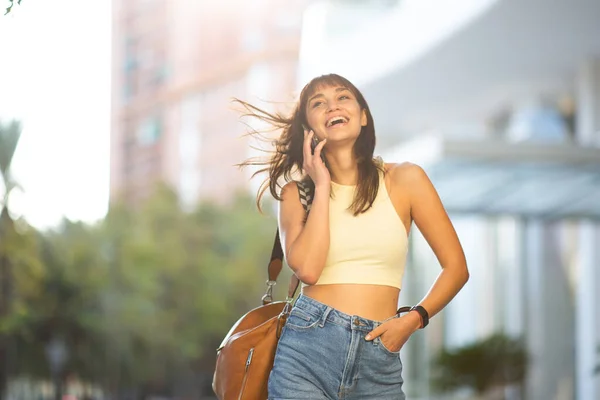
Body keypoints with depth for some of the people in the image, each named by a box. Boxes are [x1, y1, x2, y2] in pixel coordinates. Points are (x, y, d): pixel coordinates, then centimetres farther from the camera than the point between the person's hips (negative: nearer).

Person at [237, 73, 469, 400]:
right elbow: (307, 268, -11)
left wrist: (413, 319, -8)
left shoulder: (404, 180, 5)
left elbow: (455, 267, 6)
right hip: (307, 348, 0)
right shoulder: (296, 192, 7)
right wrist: (322, 187, -4)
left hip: (379, 360, 0)